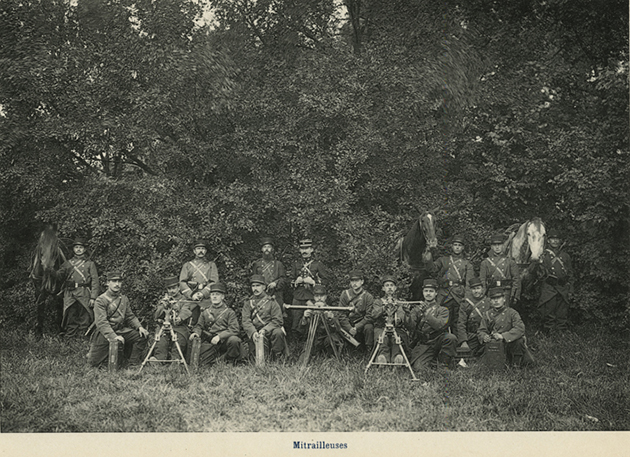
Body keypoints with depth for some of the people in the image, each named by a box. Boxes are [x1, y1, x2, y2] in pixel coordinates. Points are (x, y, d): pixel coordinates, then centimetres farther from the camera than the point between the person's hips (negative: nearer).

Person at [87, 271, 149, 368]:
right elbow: (101, 322, -21)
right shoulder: (101, 300, -12)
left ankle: (133, 364, 1)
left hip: (121, 330, 5)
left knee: (142, 335, -14)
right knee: (95, 362, -9)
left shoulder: (124, 299, 8)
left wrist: (139, 327, -8)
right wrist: (113, 336, -34)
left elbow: (130, 317, 13)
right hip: (105, 333, -5)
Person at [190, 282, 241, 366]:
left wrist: (219, 336, -20)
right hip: (208, 342, 2)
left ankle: (230, 363, -9)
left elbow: (234, 329, -4)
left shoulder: (229, 312, 7)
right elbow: (199, 326, 17)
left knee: (234, 340, -34)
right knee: (203, 364, -17)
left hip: (224, 340, -2)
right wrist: (196, 333, -9)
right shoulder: (205, 312, 19)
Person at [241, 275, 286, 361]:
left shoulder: (271, 301, 7)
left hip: (270, 330, 0)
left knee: (278, 332, -34)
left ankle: (277, 359, -20)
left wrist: (264, 330, -18)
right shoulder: (248, 303, 13)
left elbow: (277, 320, -2)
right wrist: (253, 333, -20)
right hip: (254, 333, 0)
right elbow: (245, 321, 0)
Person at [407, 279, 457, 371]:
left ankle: (443, 364, -9)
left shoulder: (443, 310, 8)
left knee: (451, 337, -32)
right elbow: (411, 325, -3)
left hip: (438, 341, 0)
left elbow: (439, 325, -12)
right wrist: (408, 314, -23)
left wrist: (426, 314, -23)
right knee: (418, 368, -23)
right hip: (423, 344, 0)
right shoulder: (417, 309, 14)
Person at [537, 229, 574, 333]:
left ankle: (561, 332, 13)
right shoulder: (545, 255, 4)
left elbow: (570, 273, 15)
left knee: (562, 313, 5)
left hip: (563, 288, 3)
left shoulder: (565, 256, 12)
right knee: (549, 312, -3)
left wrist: (570, 289, 11)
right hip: (549, 288, -2)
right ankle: (549, 332, 4)